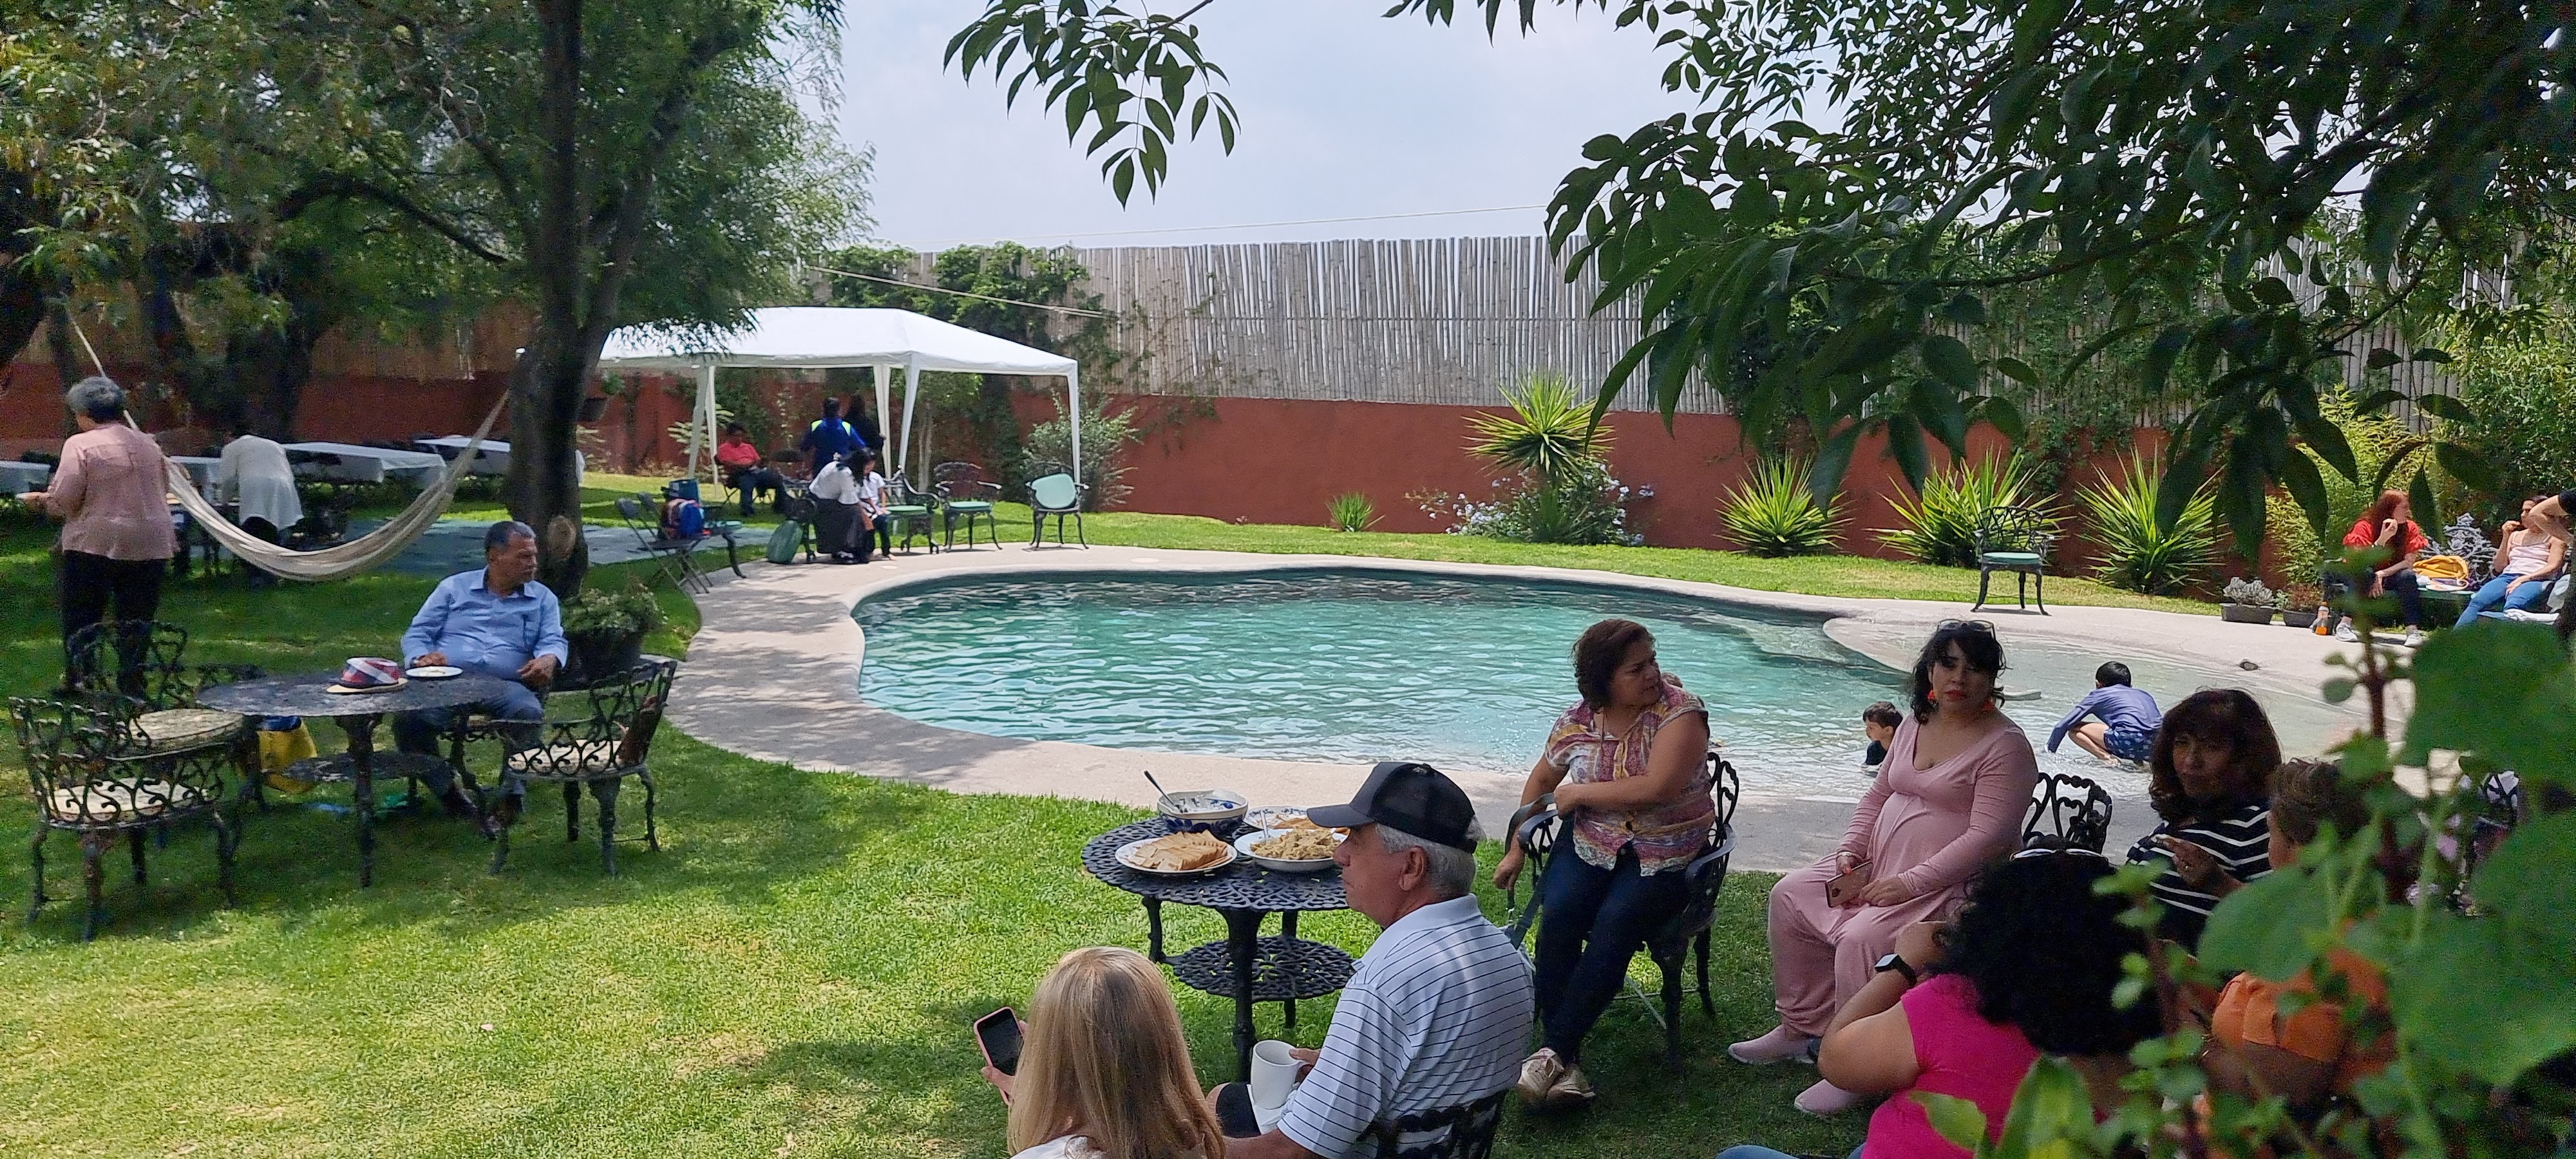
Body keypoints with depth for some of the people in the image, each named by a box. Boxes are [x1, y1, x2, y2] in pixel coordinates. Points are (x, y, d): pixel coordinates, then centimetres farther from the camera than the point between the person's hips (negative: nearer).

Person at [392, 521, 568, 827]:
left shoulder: (543, 598, 21)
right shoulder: (454, 587, 20)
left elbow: (555, 641, 6)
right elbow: (417, 634, 15)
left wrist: (548, 659, -20)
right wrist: (422, 657, -10)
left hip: (505, 686, 0)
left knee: (529, 713, -34)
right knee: (408, 718, -30)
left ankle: (512, 796, -20)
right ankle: (445, 789, -9)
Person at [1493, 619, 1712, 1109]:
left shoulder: (1680, 712, -11)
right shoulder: (1578, 721, 2)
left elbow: (1656, 788, -25)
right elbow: (1540, 781, 19)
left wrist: (1578, 793, -13)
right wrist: (1516, 851, 19)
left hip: (1664, 857, -3)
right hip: (1592, 846, 3)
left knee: (1615, 923, -30)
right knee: (1558, 913, -26)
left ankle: (1556, 1050, -21)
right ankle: (1564, 1059, -20)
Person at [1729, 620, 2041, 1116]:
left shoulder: (2006, 745, -13)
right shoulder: (1916, 724, 10)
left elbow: (1988, 836, -21)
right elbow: (1877, 795, 20)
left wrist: (1910, 883, -24)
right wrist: (1850, 853, 3)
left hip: (1951, 884, -8)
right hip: (1878, 866, 8)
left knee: (1863, 939, -29)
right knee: (1790, 897, -1)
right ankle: (1803, 1027, 11)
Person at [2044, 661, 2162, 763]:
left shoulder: (2099, 694, 20)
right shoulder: (2145, 695, 33)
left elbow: (2063, 726, 19)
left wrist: (2049, 751, 32)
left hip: (2130, 741, -6)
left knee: (2074, 729, 12)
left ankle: (2108, 758, -7)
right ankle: (2138, 761, 10)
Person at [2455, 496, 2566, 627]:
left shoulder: (2555, 538, 14)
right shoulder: (2516, 536, 28)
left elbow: (2552, 567, -1)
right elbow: (2499, 567, 20)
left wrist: (2523, 579, -15)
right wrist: (2505, 538, 12)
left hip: (2535, 581, -3)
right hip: (2508, 576, 3)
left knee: (2513, 605, -40)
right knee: (2477, 601, -31)